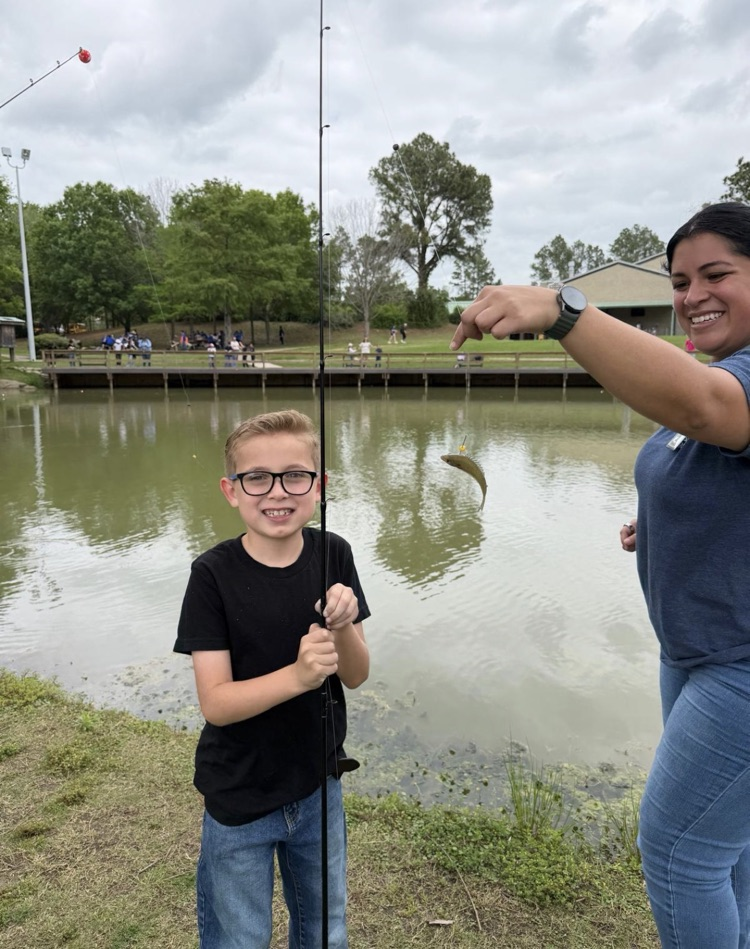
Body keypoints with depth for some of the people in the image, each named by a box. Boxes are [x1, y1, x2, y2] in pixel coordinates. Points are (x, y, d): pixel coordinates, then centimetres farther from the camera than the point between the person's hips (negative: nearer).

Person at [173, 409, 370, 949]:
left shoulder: (334, 556, -11)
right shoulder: (214, 575, -19)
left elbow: (356, 676, -7)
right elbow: (215, 703, -20)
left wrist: (342, 626, -28)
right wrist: (299, 674, -36)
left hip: (319, 786, 3)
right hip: (239, 799, -3)